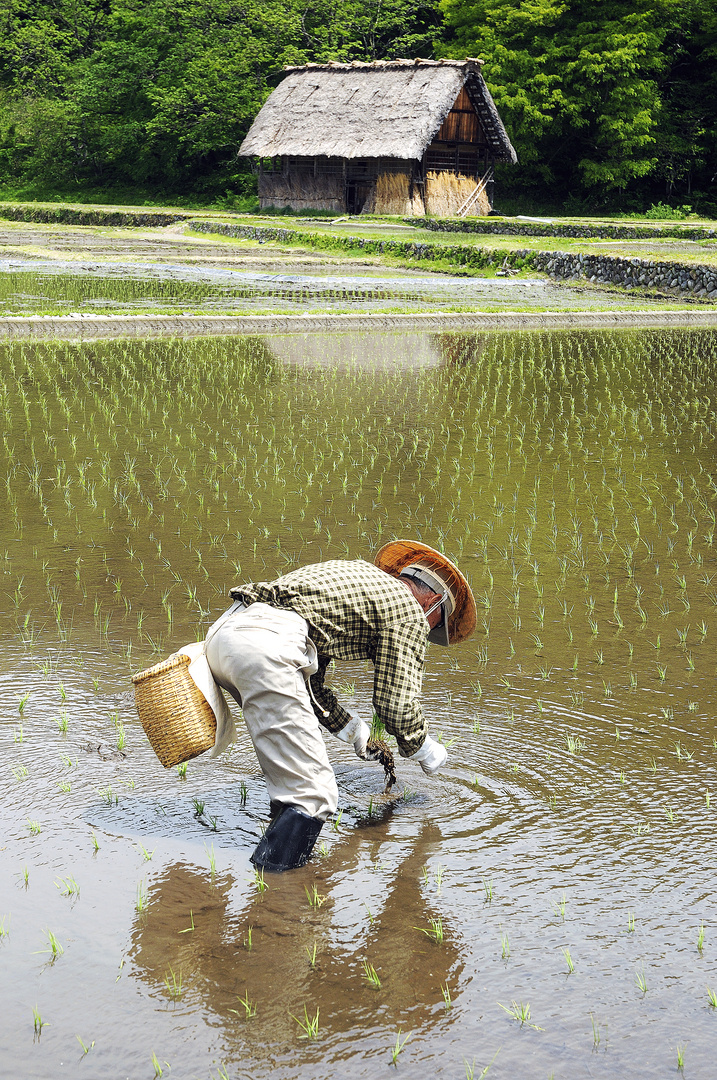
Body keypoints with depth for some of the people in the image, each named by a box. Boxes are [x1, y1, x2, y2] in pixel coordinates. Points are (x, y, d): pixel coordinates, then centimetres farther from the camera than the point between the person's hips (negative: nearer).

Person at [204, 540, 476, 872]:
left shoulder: (357, 574, 37)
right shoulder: (409, 611, 13)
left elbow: (309, 679, 40)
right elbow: (397, 704, 8)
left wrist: (351, 728, 51)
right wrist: (423, 750, 28)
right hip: (265, 647, -10)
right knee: (312, 796, -7)